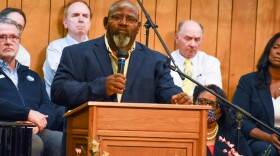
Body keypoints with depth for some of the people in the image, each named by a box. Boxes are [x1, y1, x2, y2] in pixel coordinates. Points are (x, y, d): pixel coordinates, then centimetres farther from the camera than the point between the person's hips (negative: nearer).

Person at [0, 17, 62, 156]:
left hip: (36, 131, 4)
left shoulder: (32, 76, 30)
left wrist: (36, 122, -6)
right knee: (34, 143, -37)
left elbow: (48, 107, 16)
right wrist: (27, 113, -11)